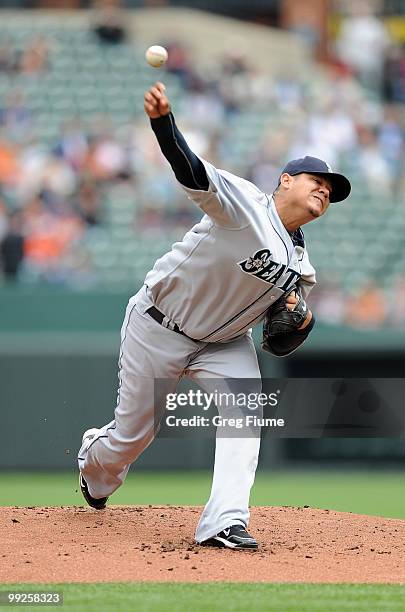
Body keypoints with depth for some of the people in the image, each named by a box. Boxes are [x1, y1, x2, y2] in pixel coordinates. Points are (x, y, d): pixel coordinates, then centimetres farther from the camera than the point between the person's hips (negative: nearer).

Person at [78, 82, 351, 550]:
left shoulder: (301, 267, 0)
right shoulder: (246, 204, -21)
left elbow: (281, 345, 8)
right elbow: (192, 173, -40)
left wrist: (301, 322, -17)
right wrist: (163, 122, -60)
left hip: (223, 342, 5)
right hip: (157, 330, -5)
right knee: (133, 433, 5)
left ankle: (224, 523, -27)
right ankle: (94, 465, 44)